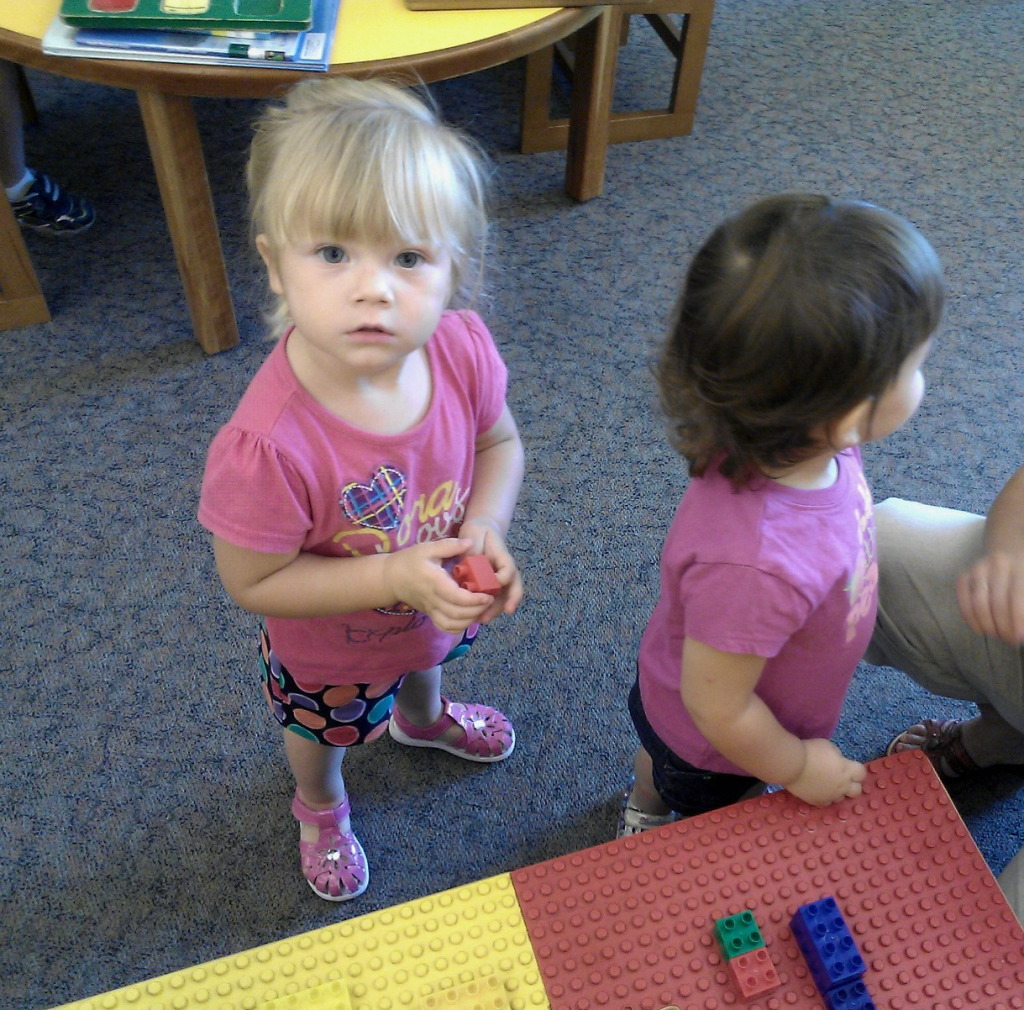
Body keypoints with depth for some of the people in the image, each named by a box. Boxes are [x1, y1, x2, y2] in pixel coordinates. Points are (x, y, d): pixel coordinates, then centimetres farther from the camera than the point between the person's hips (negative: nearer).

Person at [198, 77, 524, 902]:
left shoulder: (463, 349, -30)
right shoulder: (269, 444, -43)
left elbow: (499, 443, -9)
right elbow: (251, 582, -28)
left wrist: (487, 527, -27)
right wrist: (394, 575, -37)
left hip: (441, 607, 4)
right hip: (333, 655, -4)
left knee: (429, 661, 40)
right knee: (323, 735, 31)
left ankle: (423, 718, 78)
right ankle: (321, 808, 68)